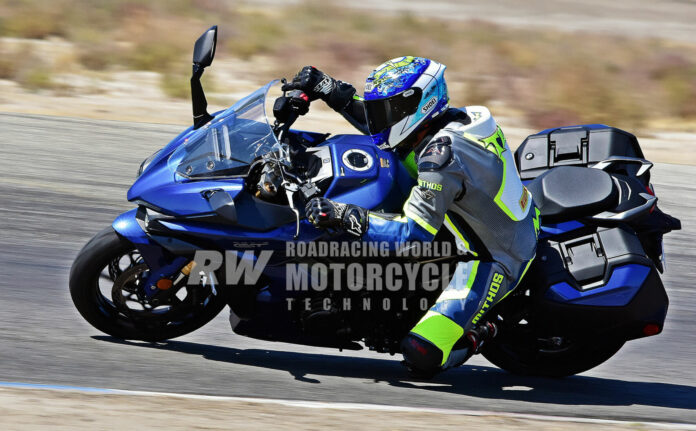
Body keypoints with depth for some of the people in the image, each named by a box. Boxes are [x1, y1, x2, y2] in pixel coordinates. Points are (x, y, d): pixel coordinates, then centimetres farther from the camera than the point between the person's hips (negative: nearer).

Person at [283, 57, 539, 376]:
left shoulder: (441, 152, -29)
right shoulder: (453, 120, -1)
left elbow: (414, 235, -30)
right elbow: (381, 120, 17)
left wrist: (342, 216, -30)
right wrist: (329, 90, 11)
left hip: (491, 264, -9)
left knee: (421, 357, -19)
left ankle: (479, 334, 7)